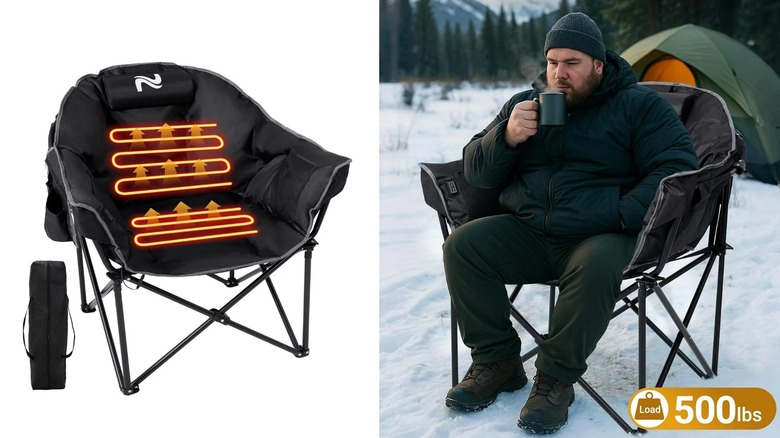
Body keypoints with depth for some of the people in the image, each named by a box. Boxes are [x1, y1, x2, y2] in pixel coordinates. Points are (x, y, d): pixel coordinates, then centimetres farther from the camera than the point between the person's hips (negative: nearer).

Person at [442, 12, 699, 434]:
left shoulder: (638, 105, 2)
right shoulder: (523, 104, 13)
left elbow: (676, 167, -6)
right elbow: (474, 170, 11)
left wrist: (625, 214, -21)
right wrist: (507, 137, -11)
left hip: (602, 238, -4)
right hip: (526, 234, 4)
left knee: (597, 267, -37)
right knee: (462, 245, -18)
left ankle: (556, 379, -19)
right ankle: (496, 362, -5)